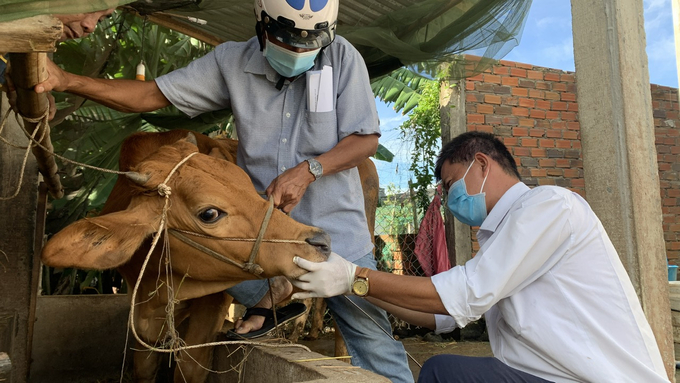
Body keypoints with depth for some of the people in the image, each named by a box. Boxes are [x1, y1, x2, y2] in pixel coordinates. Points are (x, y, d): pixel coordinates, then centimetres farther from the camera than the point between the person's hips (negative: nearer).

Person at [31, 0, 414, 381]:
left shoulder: (342, 56, -7)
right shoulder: (231, 61, -2)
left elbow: (367, 138, -8)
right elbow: (151, 95, -2)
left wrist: (308, 170, -23)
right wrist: (66, 80, -13)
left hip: (336, 226, -2)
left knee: (372, 335, 2)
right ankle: (271, 293, 5)